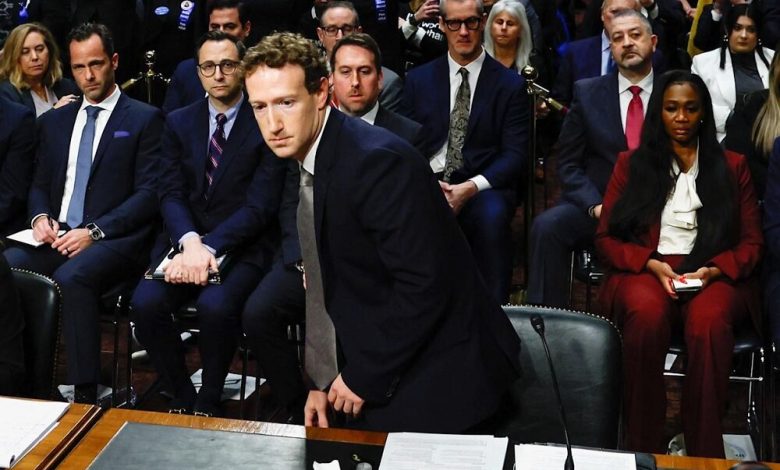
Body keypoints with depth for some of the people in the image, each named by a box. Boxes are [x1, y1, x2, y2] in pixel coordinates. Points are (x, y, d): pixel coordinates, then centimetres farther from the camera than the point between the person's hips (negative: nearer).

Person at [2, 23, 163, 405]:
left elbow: (149, 193, -4)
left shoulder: (144, 119, 3)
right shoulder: (54, 121, 20)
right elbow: (39, 185, 22)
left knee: (71, 277, -36)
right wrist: (40, 217, -2)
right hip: (56, 236, 5)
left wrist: (94, 231, -15)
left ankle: (85, 395, -29)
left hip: (114, 240, -5)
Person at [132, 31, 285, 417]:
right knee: (145, 302, -23)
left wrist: (208, 245, -22)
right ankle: (182, 396, 0)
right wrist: (190, 241, -19)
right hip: (184, 237, 4)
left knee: (215, 305, -32)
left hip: (243, 246, -3)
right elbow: (170, 194, 2)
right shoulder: (179, 123, 11)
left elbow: (260, 205, -10)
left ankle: (209, 401, -5)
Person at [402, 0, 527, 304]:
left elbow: (514, 153, 0)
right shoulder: (419, 80, 14)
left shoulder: (510, 84, 8)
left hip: (484, 187, -1)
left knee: (491, 216, -36)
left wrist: (471, 187, -17)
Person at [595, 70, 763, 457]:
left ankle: (705, 453, -31)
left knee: (709, 322, -38)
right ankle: (643, 449, -30)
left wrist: (713, 270, -8)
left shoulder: (732, 166, 18)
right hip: (644, 271, 0)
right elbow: (606, 237, 10)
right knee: (647, 315, -38)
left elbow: (751, 243, 13)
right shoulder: (631, 164, 17)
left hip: (713, 275, 0)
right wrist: (653, 265, -8)